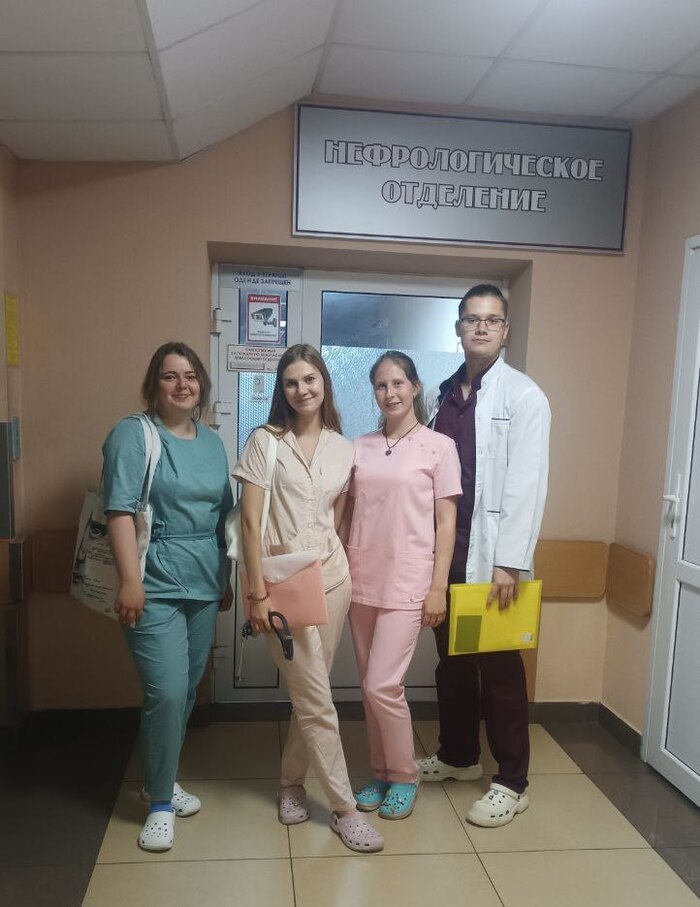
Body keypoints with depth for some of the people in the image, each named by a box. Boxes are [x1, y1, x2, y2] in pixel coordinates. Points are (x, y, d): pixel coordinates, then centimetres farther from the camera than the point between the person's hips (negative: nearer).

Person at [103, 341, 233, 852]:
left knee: (188, 690, 14)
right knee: (167, 691, -9)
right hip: (155, 586, -6)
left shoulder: (213, 443, 11)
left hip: (203, 585, 6)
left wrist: (225, 578, 16)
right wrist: (130, 580, -21)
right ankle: (160, 802, 11)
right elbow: (120, 511, -14)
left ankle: (162, 780, 34)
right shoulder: (133, 435, -7)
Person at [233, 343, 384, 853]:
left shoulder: (343, 449, 6)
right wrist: (258, 593, -12)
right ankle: (345, 808, 14)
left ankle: (292, 782, 35)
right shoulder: (265, 442, -5)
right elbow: (251, 521, -9)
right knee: (318, 701, 0)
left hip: (333, 576, 4)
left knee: (310, 694, 13)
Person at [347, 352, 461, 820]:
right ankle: (381, 773, 29)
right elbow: (348, 514, 11)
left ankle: (404, 776, 17)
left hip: (407, 583, -4)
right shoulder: (360, 448, 8)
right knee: (371, 687, 12)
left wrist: (438, 588, -9)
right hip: (361, 581, 5)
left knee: (383, 685, -6)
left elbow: (446, 523, -4)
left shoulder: (439, 447, -3)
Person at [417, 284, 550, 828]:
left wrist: (509, 561, -19)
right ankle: (458, 755, 35)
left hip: (491, 555, -5)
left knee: (499, 667, 4)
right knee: (451, 660, 16)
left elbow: (527, 484, -14)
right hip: (444, 550, 6)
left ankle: (512, 783, 19)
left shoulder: (523, 395, -7)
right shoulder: (444, 395, 11)